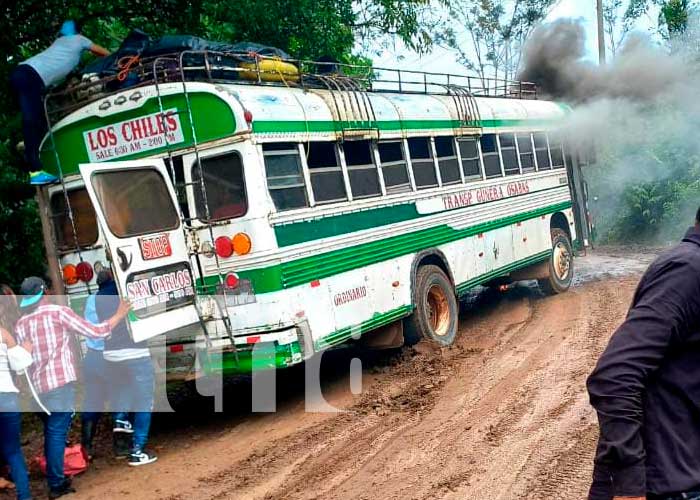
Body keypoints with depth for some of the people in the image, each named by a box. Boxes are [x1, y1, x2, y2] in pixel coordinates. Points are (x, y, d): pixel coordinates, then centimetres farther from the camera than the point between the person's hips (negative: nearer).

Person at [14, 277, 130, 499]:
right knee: (57, 433, -2)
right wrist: (119, 315, 7)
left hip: (38, 387, 5)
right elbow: (96, 332, -5)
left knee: (51, 432, 19)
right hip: (61, 383, -5)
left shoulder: (20, 324, 11)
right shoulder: (58, 312, -4)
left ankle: (55, 480, 28)